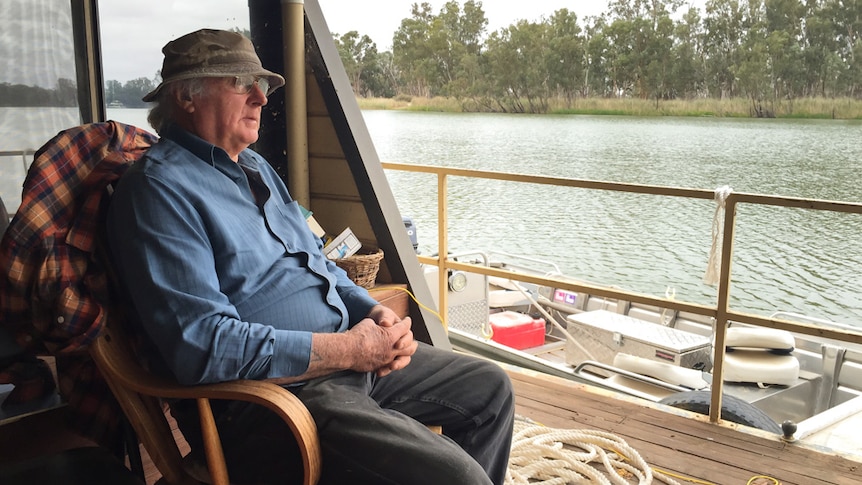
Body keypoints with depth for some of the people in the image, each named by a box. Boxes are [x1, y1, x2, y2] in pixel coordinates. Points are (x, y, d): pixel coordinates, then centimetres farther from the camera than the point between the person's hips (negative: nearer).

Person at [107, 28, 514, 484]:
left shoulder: (256, 167, 16)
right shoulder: (159, 187, -14)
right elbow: (203, 345, -24)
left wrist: (375, 313, 1)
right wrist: (349, 350, -20)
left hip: (352, 354, 10)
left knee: (489, 388, 14)